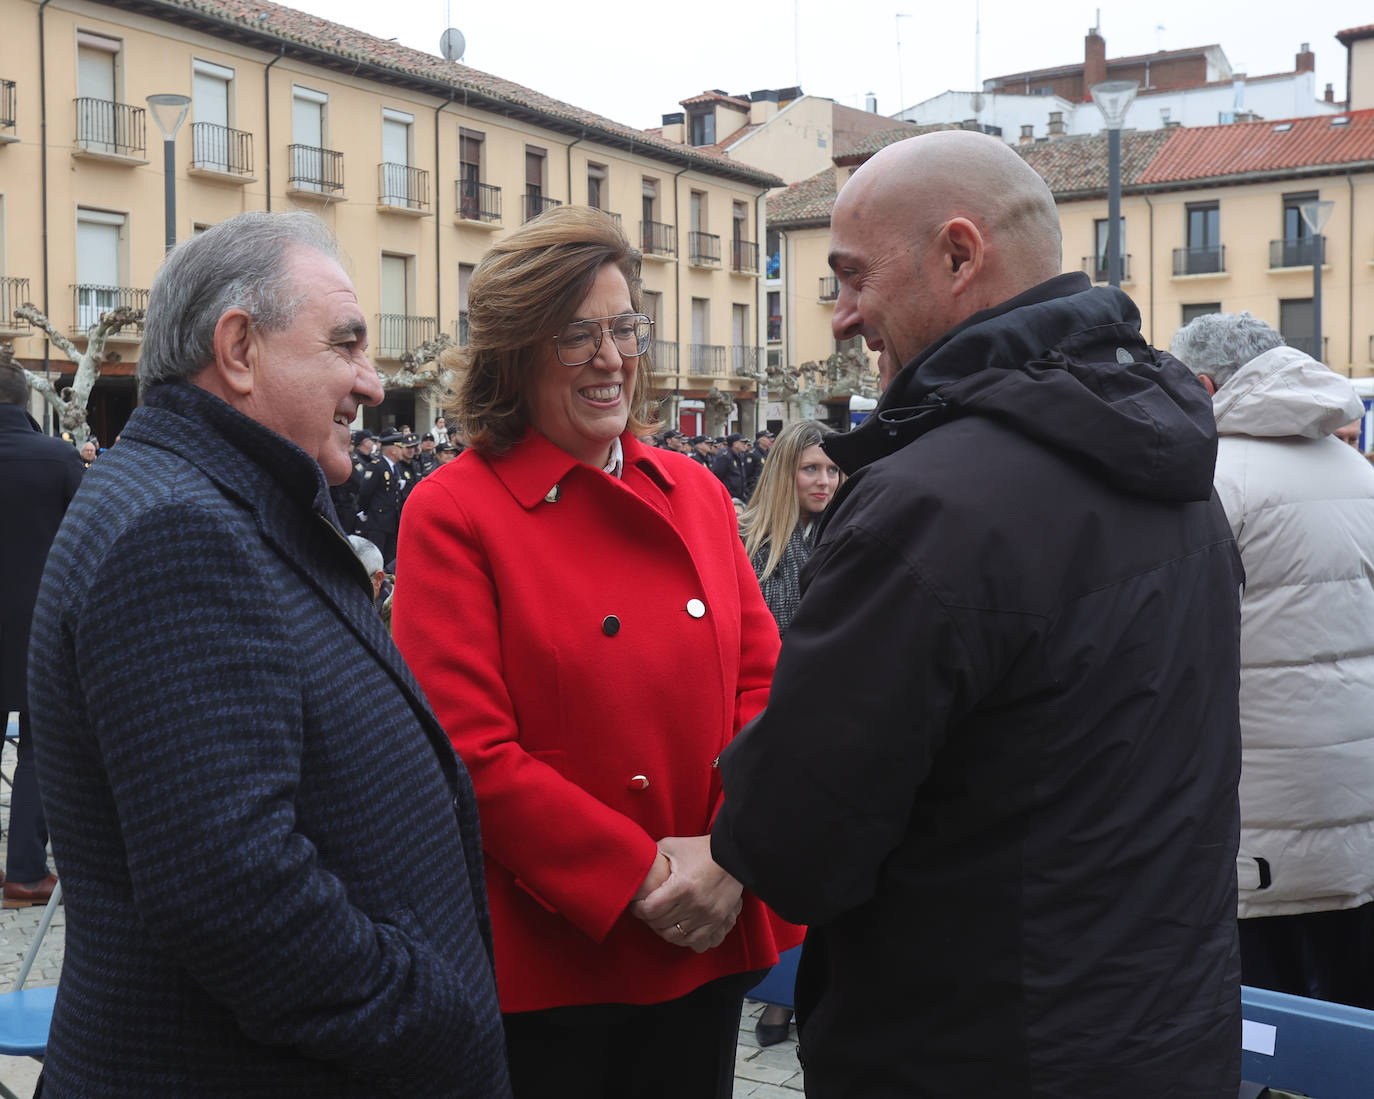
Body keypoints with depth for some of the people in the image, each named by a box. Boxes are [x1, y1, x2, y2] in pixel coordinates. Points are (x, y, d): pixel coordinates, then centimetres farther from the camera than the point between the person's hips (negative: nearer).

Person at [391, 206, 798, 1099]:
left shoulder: (698, 494, 6)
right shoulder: (452, 513, -9)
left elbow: (762, 683, 4)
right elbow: (470, 752, -14)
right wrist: (645, 875, -16)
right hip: (542, 962, -4)